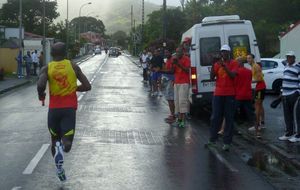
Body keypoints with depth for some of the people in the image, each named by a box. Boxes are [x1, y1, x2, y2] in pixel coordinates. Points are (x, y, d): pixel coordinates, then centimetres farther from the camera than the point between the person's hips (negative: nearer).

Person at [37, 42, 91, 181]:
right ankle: (62, 145, -38)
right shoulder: (73, 66, 4)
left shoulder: (47, 68, 0)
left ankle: (59, 168, 3)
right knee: (67, 144, -2)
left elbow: (40, 85, -19)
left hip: (54, 108, 1)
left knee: (54, 139, 21)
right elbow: (87, 86, 1)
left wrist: (41, 95, 2)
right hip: (70, 107, -1)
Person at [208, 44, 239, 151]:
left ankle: (227, 143, 0)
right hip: (218, 94, 3)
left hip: (230, 94, -3)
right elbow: (212, 77, 3)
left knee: (229, 118, -2)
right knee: (215, 117, 5)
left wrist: (224, 66, -22)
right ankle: (212, 140, 15)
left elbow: (233, 75, -14)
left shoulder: (233, 63, 1)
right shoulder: (217, 64, 10)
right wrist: (213, 65, -9)